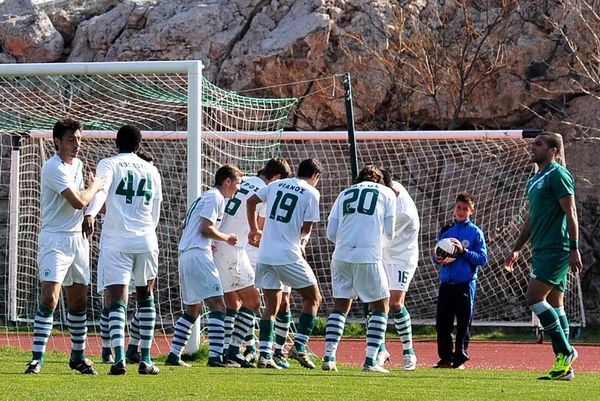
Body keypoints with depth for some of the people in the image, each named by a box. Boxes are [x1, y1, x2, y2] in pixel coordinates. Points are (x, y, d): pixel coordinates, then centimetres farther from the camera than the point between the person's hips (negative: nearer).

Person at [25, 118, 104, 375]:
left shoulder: (77, 164, 12)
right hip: (55, 240, -8)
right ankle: (37, 358, -16)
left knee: (78, 300, 12)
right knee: (49, 298, -17)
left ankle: (78, 356, 22)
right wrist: (94, 187, -3)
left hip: (77, 238, 8)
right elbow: (78, 201, -21)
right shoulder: (53, 168, -16)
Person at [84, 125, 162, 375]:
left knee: (117, 300, -6)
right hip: (146, 241, 3)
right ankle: (145, 359, 16)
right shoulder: (151, 170, 16)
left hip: (115, 242, -3)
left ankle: (119, 357, -24)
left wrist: (91, 214, -32)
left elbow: (101, 189, -17)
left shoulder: (108, 164, 5)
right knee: (145, 297, 19)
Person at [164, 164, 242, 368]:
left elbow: (183, 228, 26)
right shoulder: (215, 197, -5)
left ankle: (174, 354, 15)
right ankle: (215, 356, -23)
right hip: (198, 255, -10)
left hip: (185, 254, 10)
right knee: (217, 305, -14)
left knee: (192, 309, 17)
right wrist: (226, 238, -1)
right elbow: (206, 228, -15)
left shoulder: (204, 198, 25)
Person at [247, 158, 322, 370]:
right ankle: (299, 346, 0)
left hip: (265, 255, 5)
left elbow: (251, 201, 17)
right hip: (289, 256, -5)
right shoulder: (311, 193, -3)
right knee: (313, 298, 10)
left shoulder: (277, 185, 12)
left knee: (271, 306, 12)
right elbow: (306, 228, -6)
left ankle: (264, 355, 3)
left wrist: (254, 229, 28)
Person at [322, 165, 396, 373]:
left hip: (341, 256, 3)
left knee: (340, 307, 15)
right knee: (381, 307, 9)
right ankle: (370, 361, 0)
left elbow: (331, 234, 13)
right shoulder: (386, 193, 12)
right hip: (369, 257, -3)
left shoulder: (345, 194, 19)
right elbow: (389, 233, 8)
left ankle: (329, 357, 3)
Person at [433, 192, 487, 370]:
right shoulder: (446, 231, 13)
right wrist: (438, 259, -6)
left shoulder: (475, 232, 1)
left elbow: (482, 259, -6)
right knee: (442, 323, 3)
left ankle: (460, 358, 6)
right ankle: (446, 358, 12)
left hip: (465, 283, -4)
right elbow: (436, 255, 17)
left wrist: (464, 251, -17)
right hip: (446, 282, 4)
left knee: (463, 323, -1)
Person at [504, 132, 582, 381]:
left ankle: (565, 351, -10)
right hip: (542, 249, 10)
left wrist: (574, 249, -19)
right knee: (554, 305, 6)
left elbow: (571, 213, -14)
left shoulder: (558, 175, -8)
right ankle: (564, 367, 5)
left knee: (534, 298, -16)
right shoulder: (535, 180, 20)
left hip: (556, 249, -10)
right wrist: (516, 249, 25)